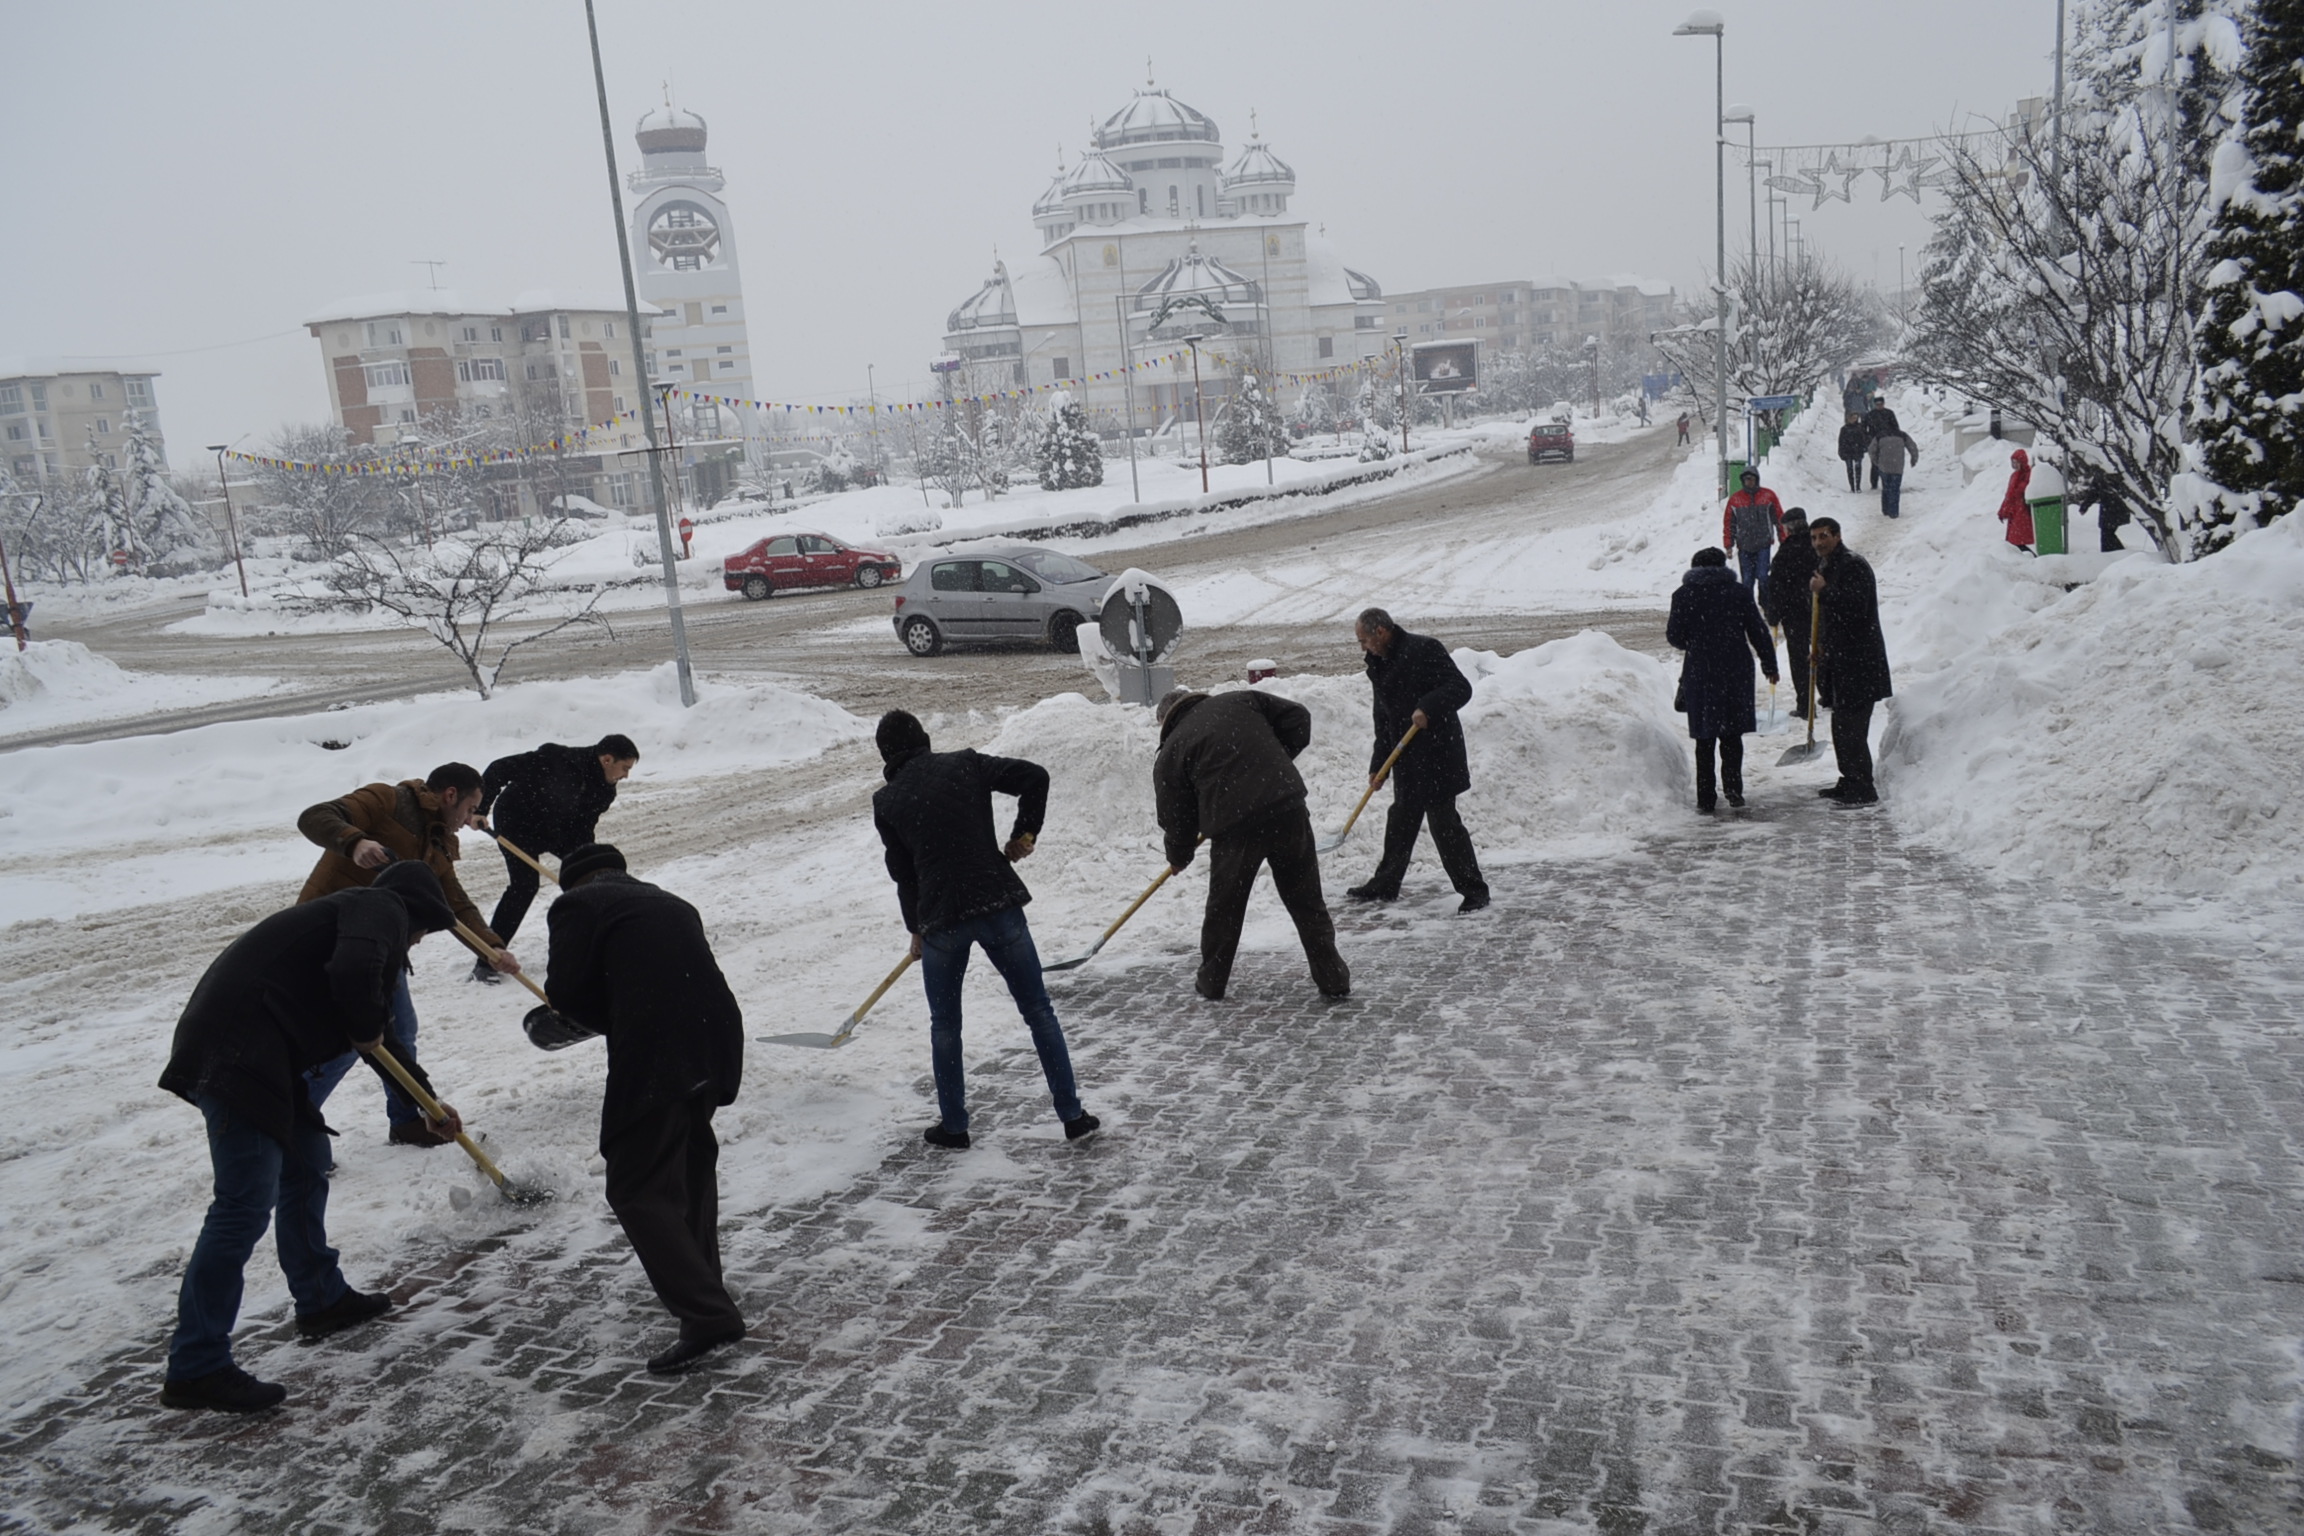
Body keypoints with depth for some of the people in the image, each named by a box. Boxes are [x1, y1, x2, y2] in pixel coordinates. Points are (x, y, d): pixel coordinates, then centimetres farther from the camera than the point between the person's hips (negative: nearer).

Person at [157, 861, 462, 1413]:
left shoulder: (354, 911, 28)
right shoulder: (383, 908, -1)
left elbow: (377, 1036, 38)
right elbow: (353, 970, -26)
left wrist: (428, 1100, 45)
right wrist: (366, 1028, -5)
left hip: (259, 1053, 11)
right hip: (236, 1054, -11)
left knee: (307, 1161, 22)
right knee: (246, 1204, -10)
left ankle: (322, 1299, 37)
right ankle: (195, 1367, -7)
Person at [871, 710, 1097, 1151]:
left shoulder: (886, 802, 6)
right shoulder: (965, 764, 6)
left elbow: (902, 871, 11)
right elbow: (1034, 776, -3)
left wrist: (916, 929, 23)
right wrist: (1025, 833, 9)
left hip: (940, 918, 0)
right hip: (998, 902, 0)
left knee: (945, 1025, 18)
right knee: (1038, 1011, 11)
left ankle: (953, 1127, 24)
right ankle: (1072, 1116, 15)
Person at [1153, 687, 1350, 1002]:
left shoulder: (1170, 754, 10)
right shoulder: (1242, 701, 16)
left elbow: (1176, 815, 13)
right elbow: (1298, 718, 12)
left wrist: (1179, 857, 30)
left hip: (1234, 827, -2)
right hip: (1288, 808, 2)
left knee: (1224, 906, 17)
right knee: (1306, 899, 13)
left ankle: (1212, 982, 29)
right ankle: (1333, 979, 16)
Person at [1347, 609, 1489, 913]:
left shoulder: (1424, 650, -12)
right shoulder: (1379, 666, 14)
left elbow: (1461, 688, -17)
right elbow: (1383, 720, 18)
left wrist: (1428, 708, -31)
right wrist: (1378, 765, 15)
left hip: (1438, 753, -8)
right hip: (1406, 757, 8)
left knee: (1443, 819, -8)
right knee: (1401, 820, 17)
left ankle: (1473, 890, 2)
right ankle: (1385, 885, 29)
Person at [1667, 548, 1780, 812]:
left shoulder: (1683, 595, -1)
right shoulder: (1740, 593, 1)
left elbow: (1675, 636, -1)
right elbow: (1758, 633, 3)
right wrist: (1769, 665, 14)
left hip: (1700, 674, -1)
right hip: (1736, 672, 1)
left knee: (1705, 737, 8)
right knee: (1732, 734, 12)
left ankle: (1706, 798, 7)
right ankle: (1732, 786, -3)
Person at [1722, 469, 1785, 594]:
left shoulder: (1768, 496, 2)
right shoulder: (1735, 499, 4)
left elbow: (1780, 519, 4)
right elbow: (1728, 524, 6)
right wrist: (1728, 546, 2)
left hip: (1763, 546, -1)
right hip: (1744, 547, 1)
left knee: (1762, 575, -9)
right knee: (1747, 580, 4)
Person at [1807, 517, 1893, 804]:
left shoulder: (1853, 565, -12)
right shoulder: (1825, 565, 18)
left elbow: (1856, 608, -24)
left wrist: (1823, 592, -21)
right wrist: (1820, 648, 20)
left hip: (1857, 659, -10)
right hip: (1838, 659, 10)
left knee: (1851, 727, -10)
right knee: (1841, 726, 14)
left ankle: (1863, 788, -6)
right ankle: (1850, 782, 22)